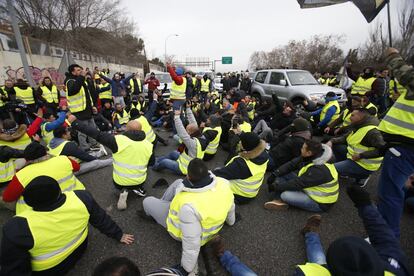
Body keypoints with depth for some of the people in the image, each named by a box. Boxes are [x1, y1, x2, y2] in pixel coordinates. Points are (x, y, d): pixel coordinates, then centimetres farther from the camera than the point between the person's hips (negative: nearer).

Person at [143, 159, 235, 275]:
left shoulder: (189, 206, -44)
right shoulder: (223, 184, -23)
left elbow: (192, 242, -34)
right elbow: (230, 207, -3)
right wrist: (231, 220, 19)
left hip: (182, 229, -5)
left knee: (147, 201, 10)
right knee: (178, 182, 15)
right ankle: (162, 203, 40)